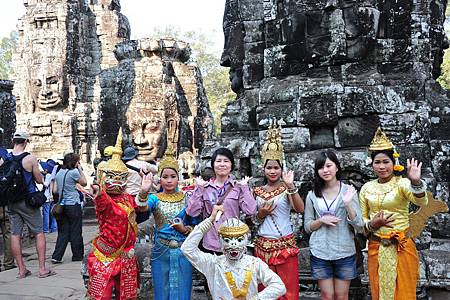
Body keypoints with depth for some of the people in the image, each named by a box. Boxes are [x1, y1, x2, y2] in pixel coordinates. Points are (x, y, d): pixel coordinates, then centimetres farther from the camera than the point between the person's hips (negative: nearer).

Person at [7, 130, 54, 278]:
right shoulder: (30, 158, -12)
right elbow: (40, 180, -5)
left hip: (11, 202, 4)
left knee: (15, 234, 9)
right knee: (39, 233, 5)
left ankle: (22, 269, 14)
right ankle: (42, 269, 4)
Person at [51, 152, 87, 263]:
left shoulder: (59, 173, 10)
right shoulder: (74, 172, -11)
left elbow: (55, 190, 11)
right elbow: (84, 183, 2)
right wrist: (80, 169, 4)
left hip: (62, 205, 6)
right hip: (73, 205, -6)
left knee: (63, 232, 9)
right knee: (76, 232, 5)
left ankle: (56, 256, 2)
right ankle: (78, 256, 14)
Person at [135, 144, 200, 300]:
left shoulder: (186, 198, 1)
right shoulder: (155, 198, -1)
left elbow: (195, 225, 5)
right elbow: (142, 207, -24)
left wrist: (184, 229, -15)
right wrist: (144, 191, -42)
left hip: (183, 252, 0)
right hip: (161, 252, 0)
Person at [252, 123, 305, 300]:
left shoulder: (286, 189, -3)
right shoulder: (258, 192, 8)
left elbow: (300, 209, -21)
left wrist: (290, 186, -30)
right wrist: (260, 215, -7)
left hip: (285, 245, -3)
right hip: (263, 246, 3)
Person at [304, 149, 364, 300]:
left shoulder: (348, 191, -3)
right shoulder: (312, 195, 1)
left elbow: (359, 226, -6)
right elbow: (307, 227, 6)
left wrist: (348, 204, -21)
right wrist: (322, 220, -13)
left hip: (344, 252, -1)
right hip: (320, 253, 1)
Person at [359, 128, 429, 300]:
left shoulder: (402, 183, -8)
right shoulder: (367, 188, 3)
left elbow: (421, 202, -27)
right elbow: (361, 219, 8)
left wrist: (416, 182, -44)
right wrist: (372, 225, -12)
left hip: (401, 247, -3)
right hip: (376, 248, 3)